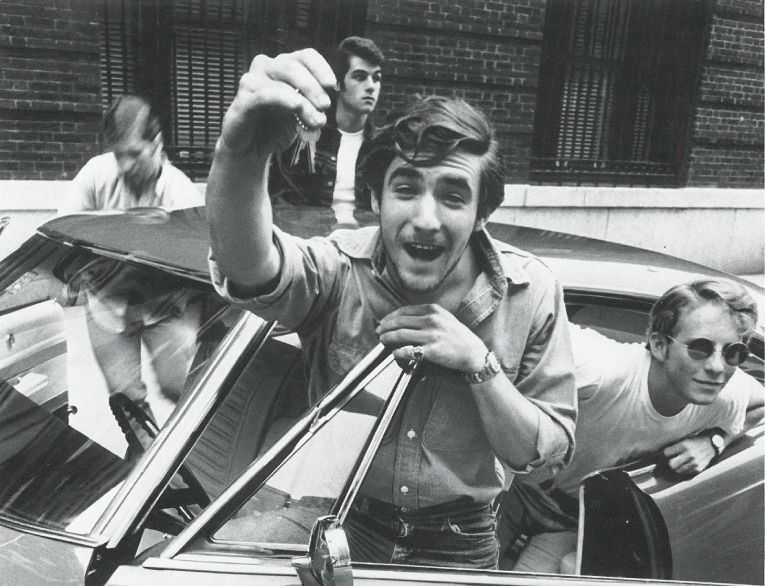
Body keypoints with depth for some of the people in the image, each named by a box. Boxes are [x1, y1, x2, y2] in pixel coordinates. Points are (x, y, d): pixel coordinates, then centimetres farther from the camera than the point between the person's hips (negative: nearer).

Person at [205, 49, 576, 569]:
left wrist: (478, 362, -28)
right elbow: (249, 268, -42)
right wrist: (240, 154, -61)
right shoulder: (342, 270, -20)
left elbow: (543, 454, -13)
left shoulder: (531, 293, -16)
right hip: (339, 528, 0)